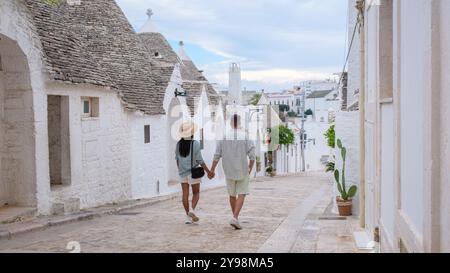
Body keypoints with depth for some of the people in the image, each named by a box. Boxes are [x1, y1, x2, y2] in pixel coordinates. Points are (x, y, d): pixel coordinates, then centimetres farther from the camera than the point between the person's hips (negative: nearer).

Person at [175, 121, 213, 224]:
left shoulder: (179, 144, 1)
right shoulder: (195, 144, -13)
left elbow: (177, 159, 10)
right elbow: (200, 160, -13)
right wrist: (208, 171, -4)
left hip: (182, 172, 4)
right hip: (193, 172, -4)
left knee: (185, 194, 7)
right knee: (196, 193, 12)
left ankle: (188, 217, 9)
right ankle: (192, 209, -11)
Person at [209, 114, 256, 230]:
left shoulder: (224, 136, -3)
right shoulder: (246, 136, -8)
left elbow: (217, 155, -3)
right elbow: (252, 156, -11)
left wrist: (212, 170, 5)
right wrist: (250, 169, 3)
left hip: (229, 171, 3)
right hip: (243, 171, -2)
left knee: (232, 195, 17)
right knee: (241, 195, 2)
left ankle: (235, 217, 27)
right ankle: (235, 218, -15)